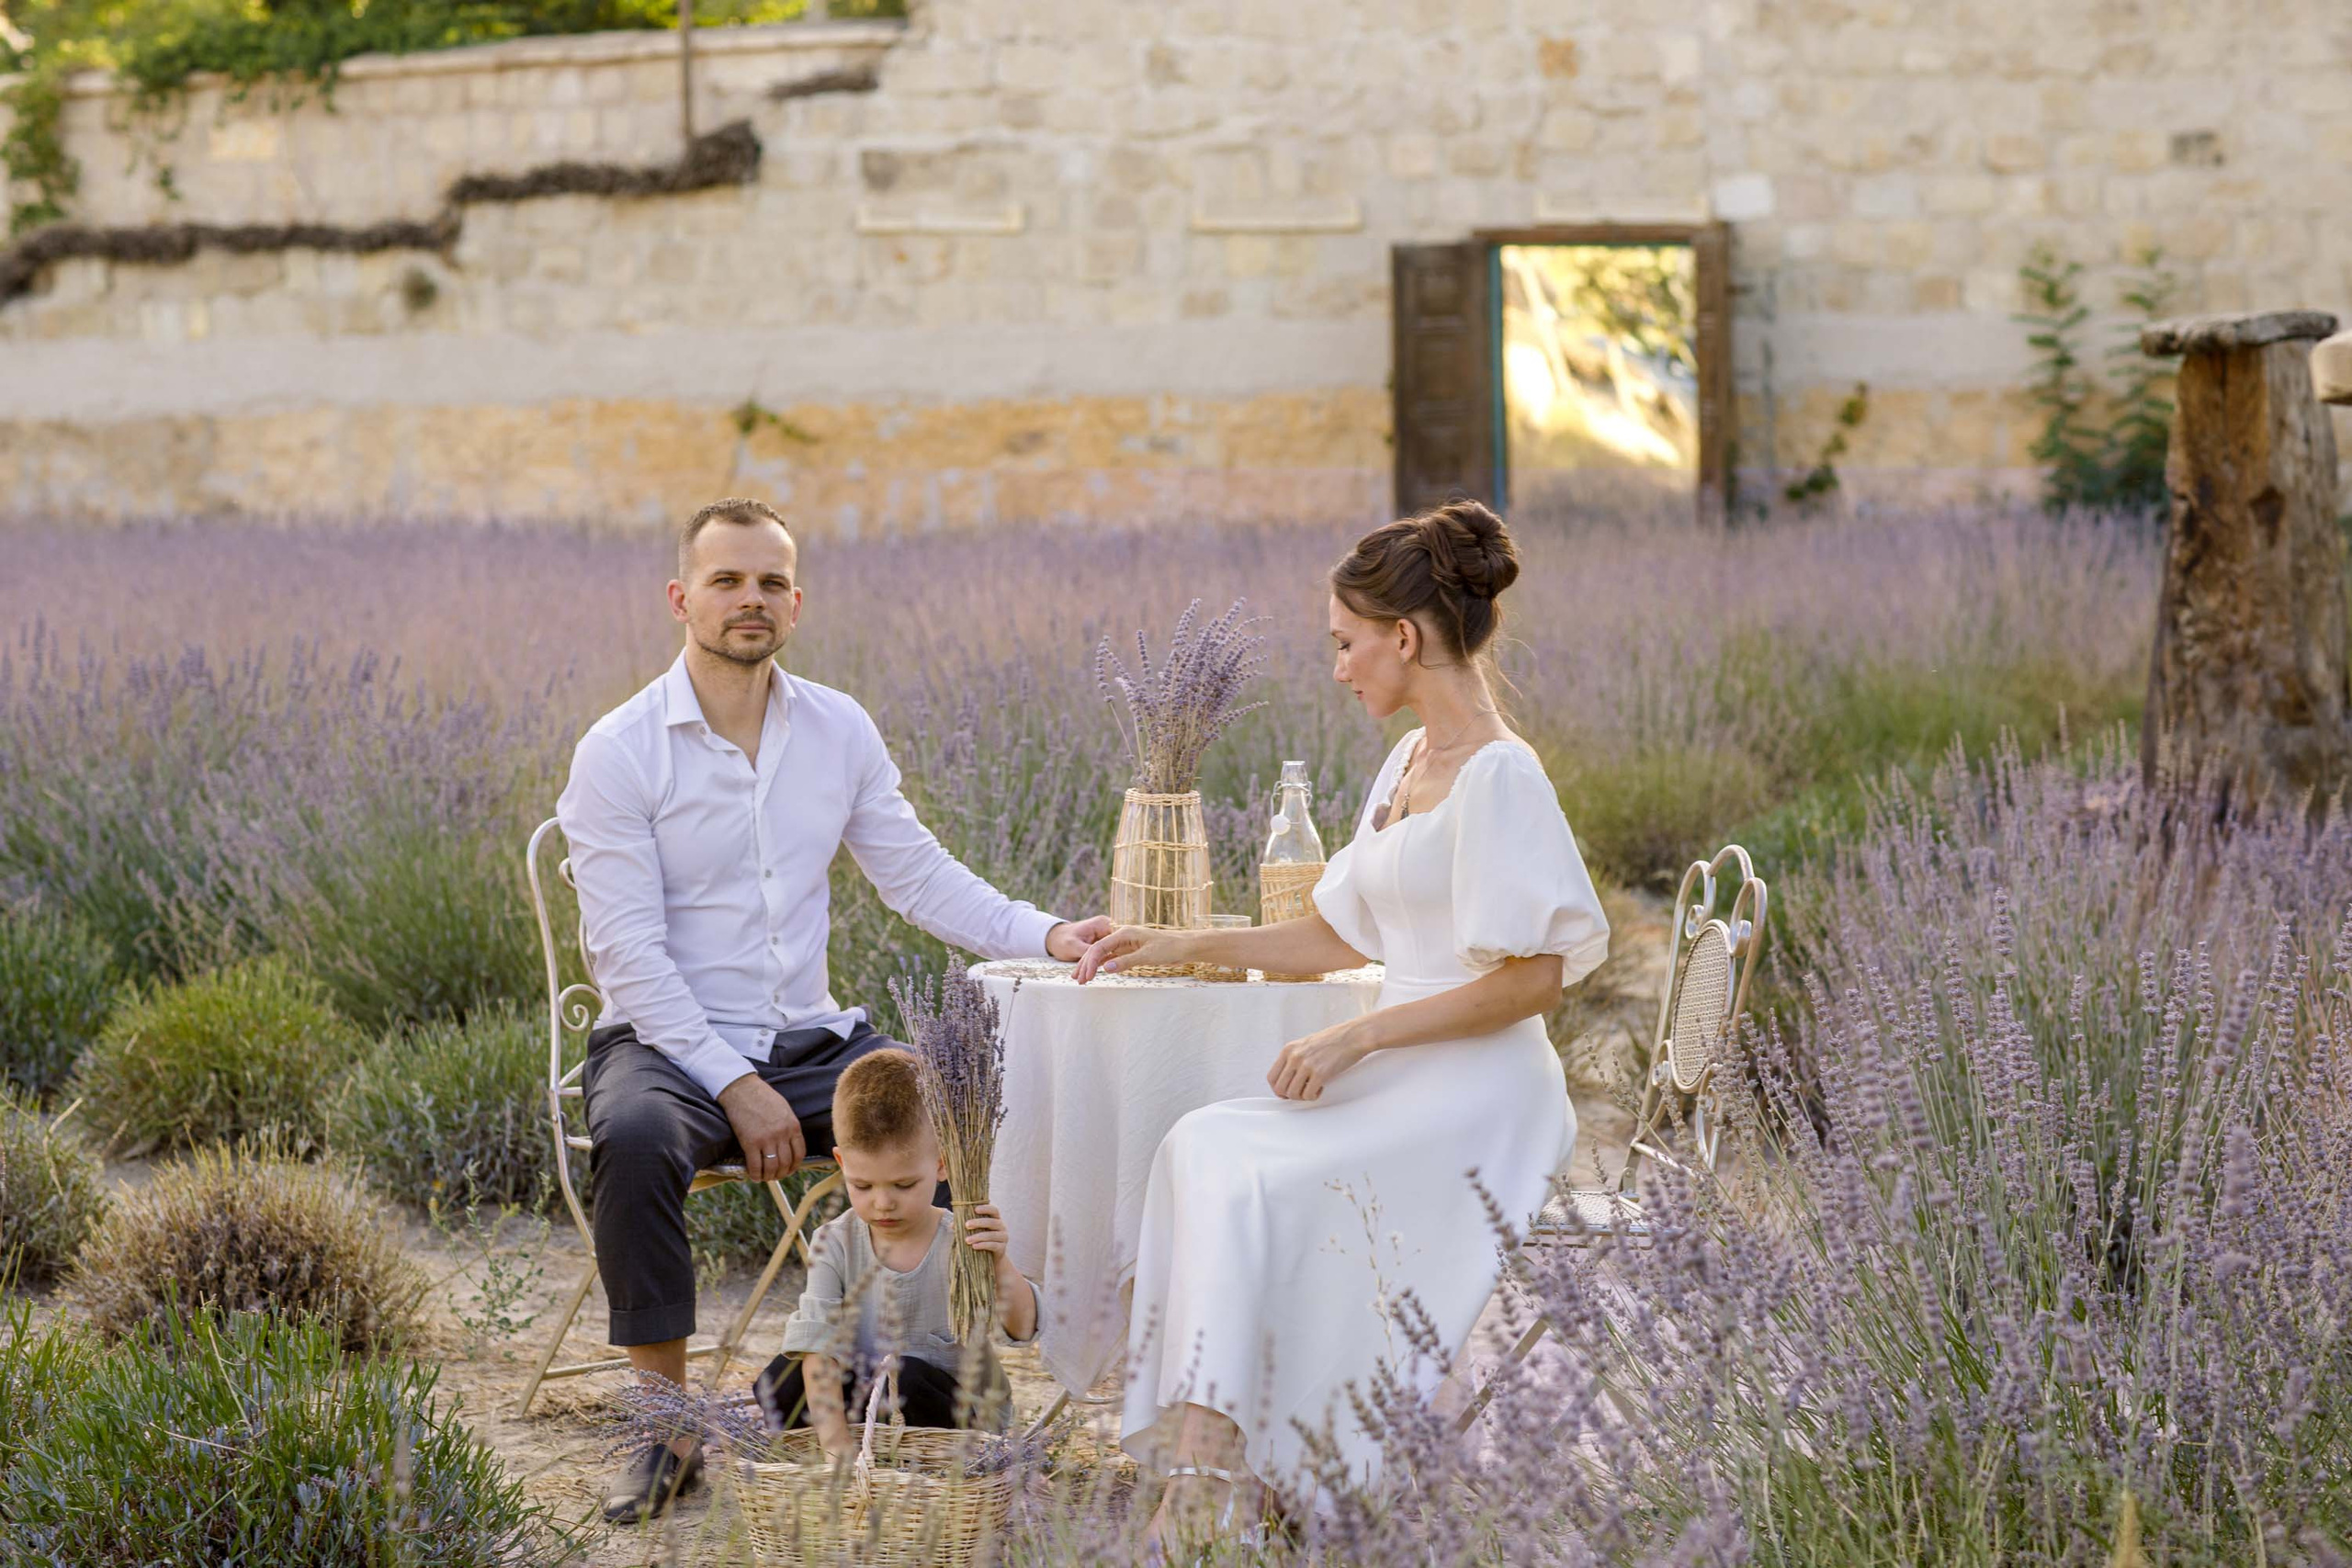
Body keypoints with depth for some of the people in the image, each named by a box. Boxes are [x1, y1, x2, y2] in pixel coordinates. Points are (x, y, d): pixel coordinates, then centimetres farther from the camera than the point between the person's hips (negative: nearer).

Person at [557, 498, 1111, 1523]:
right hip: (668, 1043, -4)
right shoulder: (618, 753, -8)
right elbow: (629, 955, -13)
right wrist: (737, 1089, -21)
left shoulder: (838, 730, 7)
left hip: (809, 1040, 4)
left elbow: (917, 873, 11)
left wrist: (1044, 935, -6)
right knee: (636, 1139, -37)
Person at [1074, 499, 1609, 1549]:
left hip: (1475, 1096, -8)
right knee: (1203, 1147, -17)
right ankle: (1204, 1467, -24)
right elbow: (1337, 936, 26)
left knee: (1246, 1180, -25)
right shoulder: (1410, 764, 18)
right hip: (1402, 1087, 8)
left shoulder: (1499, 776, -11)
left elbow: (1534, 978, -17)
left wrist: (1359, 1037, -17)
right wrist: (1185, 947, 20)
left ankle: (1208, 1481, -23)